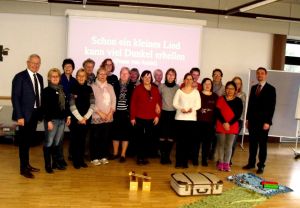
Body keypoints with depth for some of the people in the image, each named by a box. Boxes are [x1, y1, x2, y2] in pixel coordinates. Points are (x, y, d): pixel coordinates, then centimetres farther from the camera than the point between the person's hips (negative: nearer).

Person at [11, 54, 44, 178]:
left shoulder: (39, 77, 10)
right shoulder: (20, 77, -10)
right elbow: (15, 97, -13)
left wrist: (41, 112, 6)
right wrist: (19, 116, -18)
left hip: (35, 114, 6)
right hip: (25, 115, -6)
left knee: (29, 140, 16)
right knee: (24, 141, 3)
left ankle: (27, 164, 30)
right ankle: (23, 168, 15)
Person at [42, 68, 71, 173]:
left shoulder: (61, 89, 13)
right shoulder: (46, 90, -6)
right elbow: (45, 107, -12)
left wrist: (68, 116, 11)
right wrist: (48, 121, -16)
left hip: (61, 119, 6)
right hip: (52, 120, -6)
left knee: (57, 143, 13)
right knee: (49, 143, 0)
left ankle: (56, 162, 23)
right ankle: (48, 165, 9)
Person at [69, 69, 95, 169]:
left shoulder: (89, 89, 5)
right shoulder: (72, 88, -4)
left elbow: (92, 105, 2)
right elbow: (72, 106, -10)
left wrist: (85, 117, -7)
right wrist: (80, 118, -12)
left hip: (86, 119, 3)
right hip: (75, 119, -3)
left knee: (83, 140, 10)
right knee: (75, 140, 3)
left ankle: (81, 160, 20)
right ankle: (75, 161, 13)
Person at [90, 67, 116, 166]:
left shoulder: (110, 87, 14)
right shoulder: (93, 87, -2)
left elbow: (113, 100, 10)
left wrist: (110, 113, -3)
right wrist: (100, 113, -12)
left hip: (109, 117, 4)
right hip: (96, 117, -4)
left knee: (106, 138, 7)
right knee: (95, 138, 0)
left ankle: (104, 156, 18)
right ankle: (94, 157, 10)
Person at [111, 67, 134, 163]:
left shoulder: (132, 86, 1)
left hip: (126, 112, -1)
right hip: (117, 112, 1)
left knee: (126, 133, 4)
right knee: (116, 132, 7)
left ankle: (123, 154, 13)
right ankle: (115, 153, 21)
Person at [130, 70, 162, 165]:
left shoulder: (155, 89, 8)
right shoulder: (137, 88, -2)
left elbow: (159, 102, 8)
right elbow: (133, 103, -4)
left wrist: (157, 116, 2)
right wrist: (132, 117, -7)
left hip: (151, 118, 3)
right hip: (139, 117, -3)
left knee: (148, 138, 8)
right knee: (139, 138, 5)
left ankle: (145, 156, 19)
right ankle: (139, 157, 13)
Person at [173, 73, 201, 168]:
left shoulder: (196, 91, 8)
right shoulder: (179, 91, 8)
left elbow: (198, 105, 4)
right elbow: (175, 103, 3)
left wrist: (192, 109, -15)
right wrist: (181, 108, -15)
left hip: (191, 118, 1)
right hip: (180, 118, 0)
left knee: (189, 141, 0)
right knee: (180, 140, -1)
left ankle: (185, 161, 9)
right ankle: (179, 161, 4)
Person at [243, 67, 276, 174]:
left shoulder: (271, 89, -4)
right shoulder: (253, 88, 12)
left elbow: (272, 106, -8)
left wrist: (267, 122, -14)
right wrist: (247, 119, 9)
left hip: (263, 121, -5)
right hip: (252, 120, 5)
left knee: (262, 144, 3)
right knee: (252, 143, 10)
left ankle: (261, 166, 10)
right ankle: (251, 163, 19)